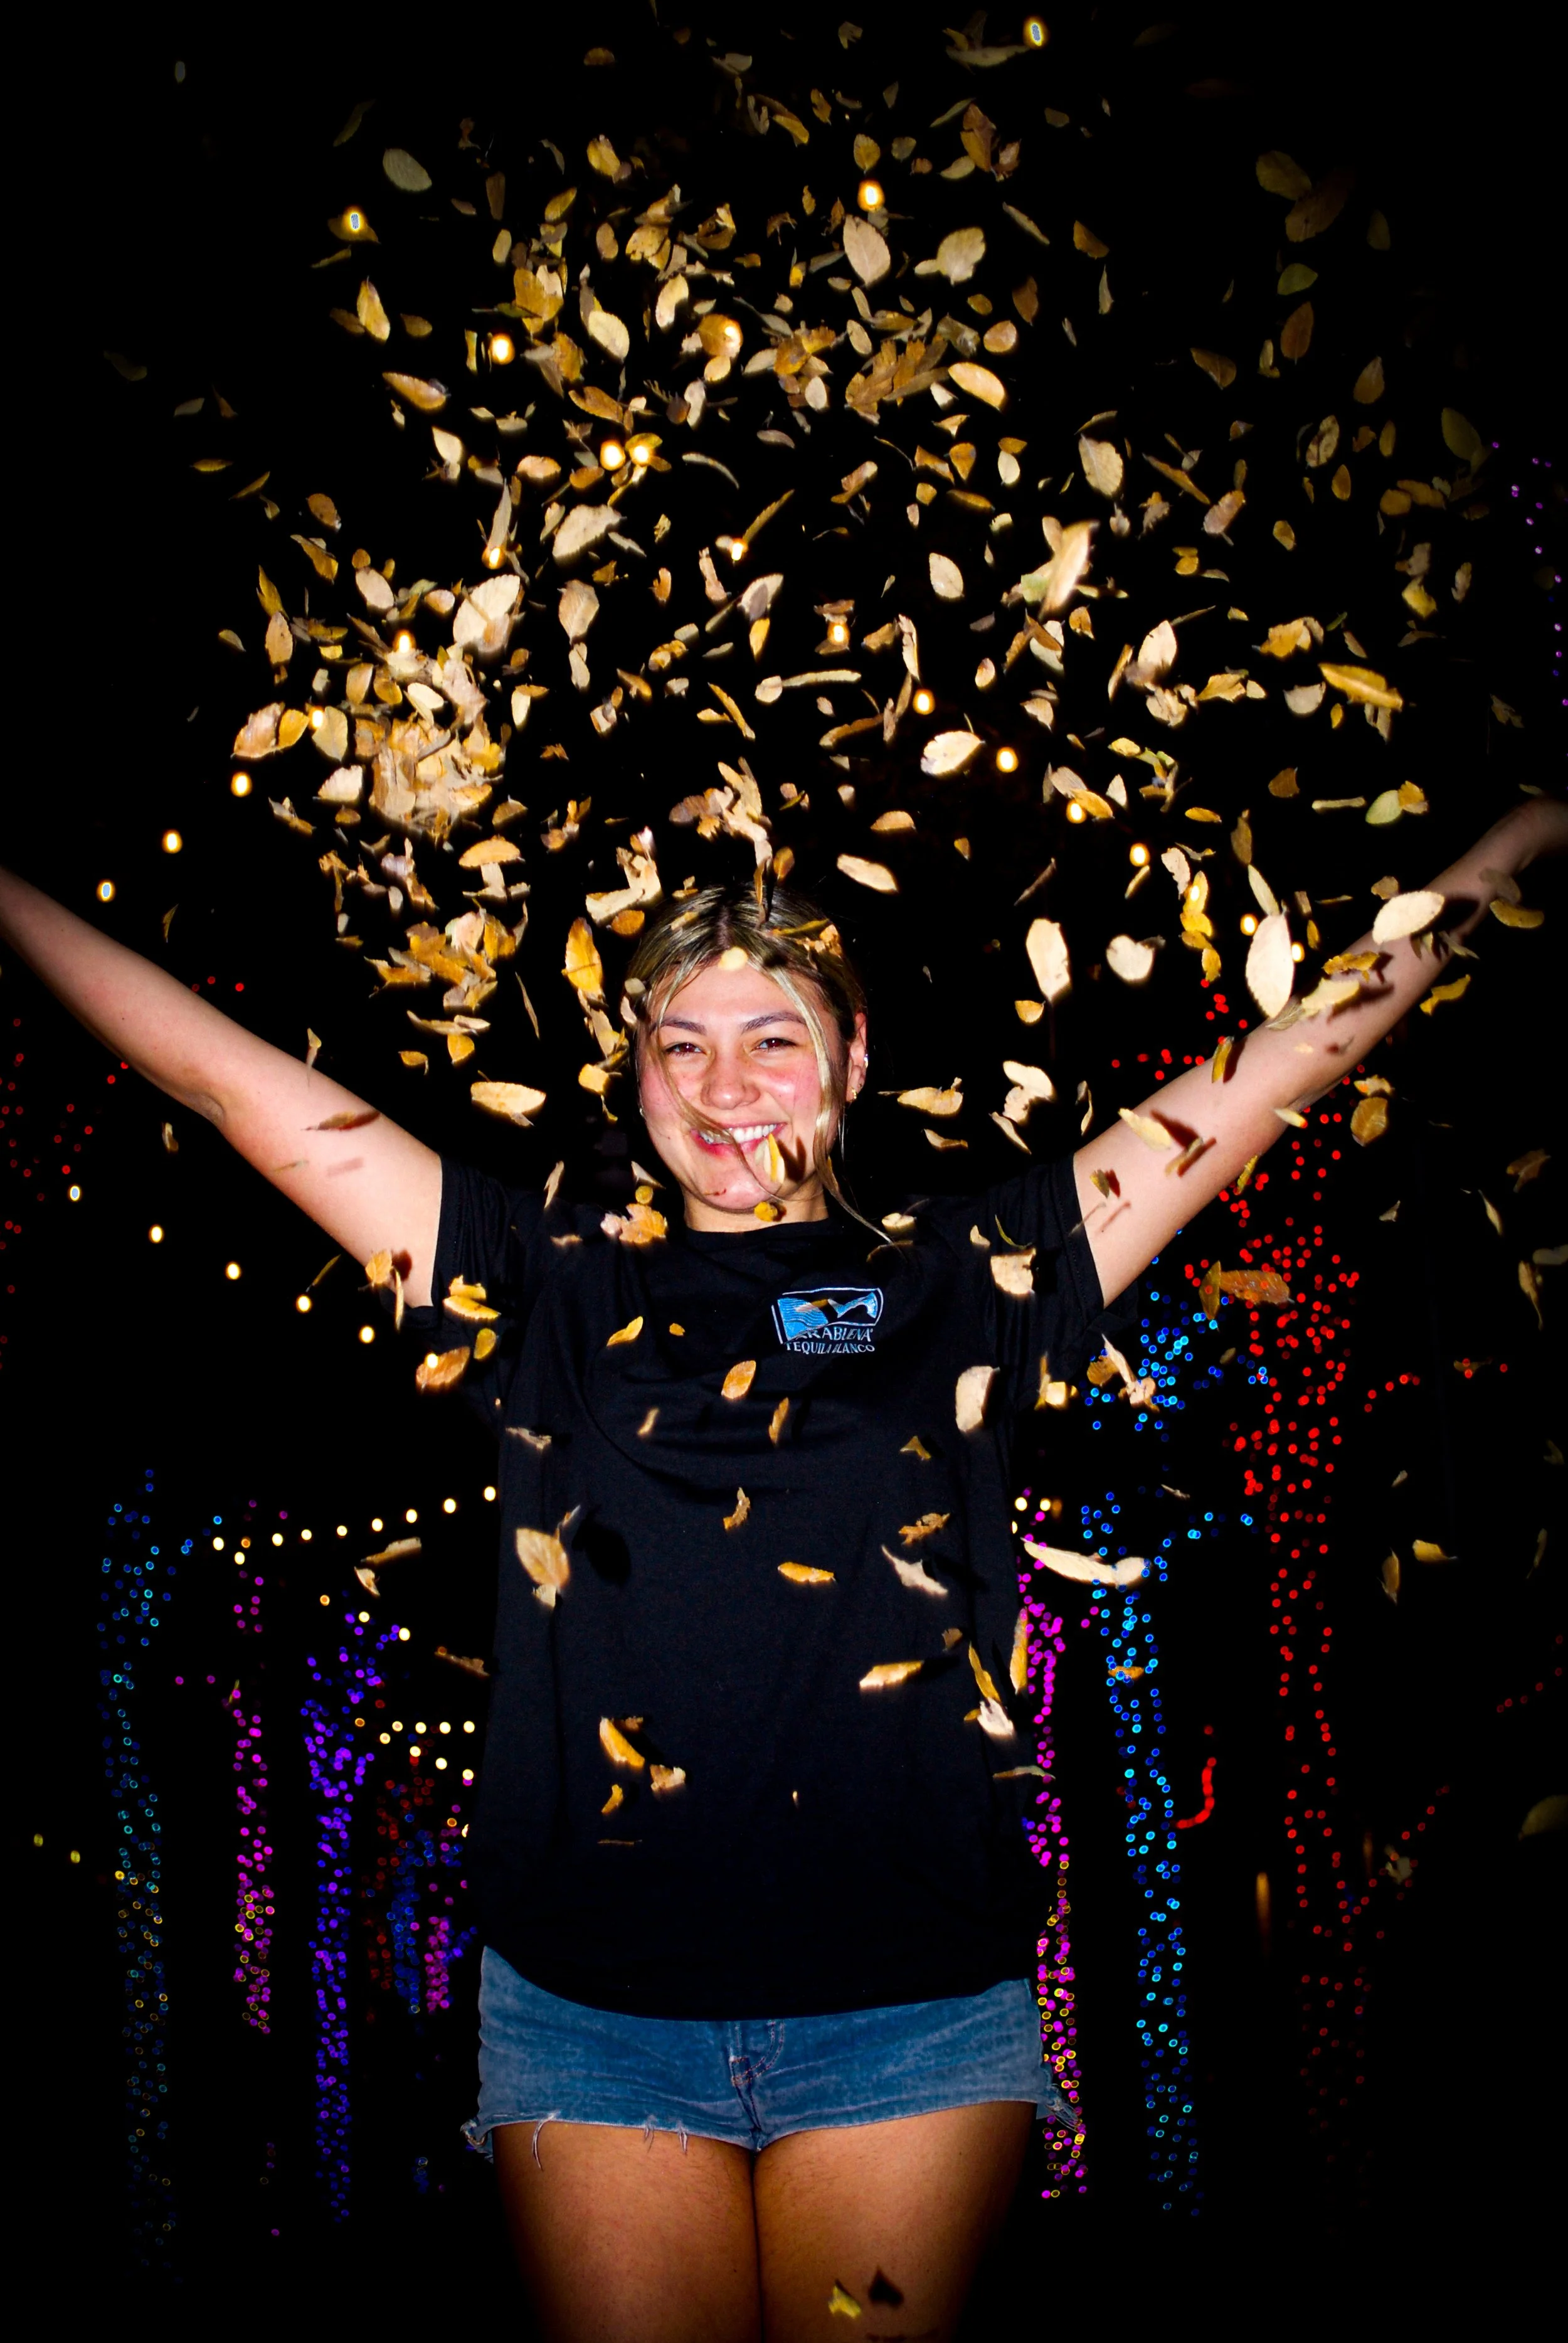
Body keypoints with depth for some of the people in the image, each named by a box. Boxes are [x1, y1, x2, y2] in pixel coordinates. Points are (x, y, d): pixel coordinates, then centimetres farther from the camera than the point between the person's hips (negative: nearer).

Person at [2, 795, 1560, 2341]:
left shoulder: (959, 1283, 5)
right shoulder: (553, 1288, 6)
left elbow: (1287, 1063, 5)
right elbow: (227, 1078, 6)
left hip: (913, 2013, 0)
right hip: (592, 2012, 1)